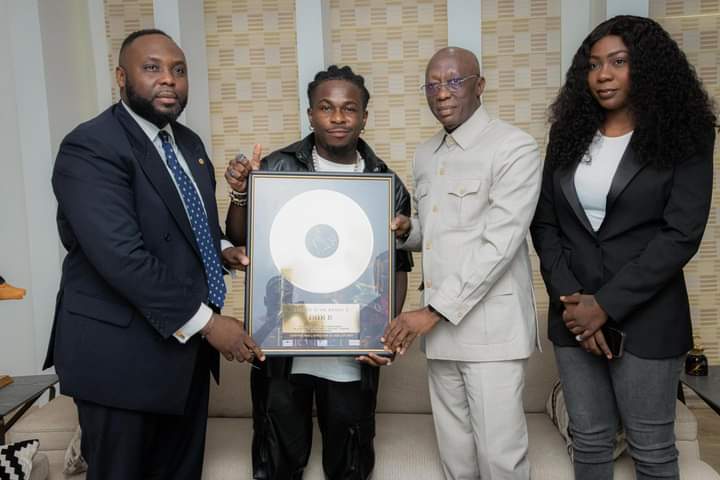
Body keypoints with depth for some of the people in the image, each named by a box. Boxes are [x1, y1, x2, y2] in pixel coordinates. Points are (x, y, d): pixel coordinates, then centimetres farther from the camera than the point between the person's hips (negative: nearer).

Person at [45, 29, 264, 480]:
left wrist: (222, 251, 0)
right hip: (122, 351, -7)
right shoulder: (90, 148, -17)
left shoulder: (189, 142, 9)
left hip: (186, 340, 8)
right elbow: (122, 256, -26)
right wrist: (206, 322, -24)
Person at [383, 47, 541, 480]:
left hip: (492, 327, -6)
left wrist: (434, 311, -19)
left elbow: (499, 245, -18)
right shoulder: (425, 155, 13)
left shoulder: (514, 148, -10)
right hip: (441, 324, 7)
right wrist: (406, 230, 0)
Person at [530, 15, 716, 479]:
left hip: (645, 317, -3)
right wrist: (569, 298, -8)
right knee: (589, 441, 13)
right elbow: (544, 222, 4)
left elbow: (681, 234, -12)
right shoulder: (569, 134, 8)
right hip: (574, 314, 3)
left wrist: (606, 304, -16)